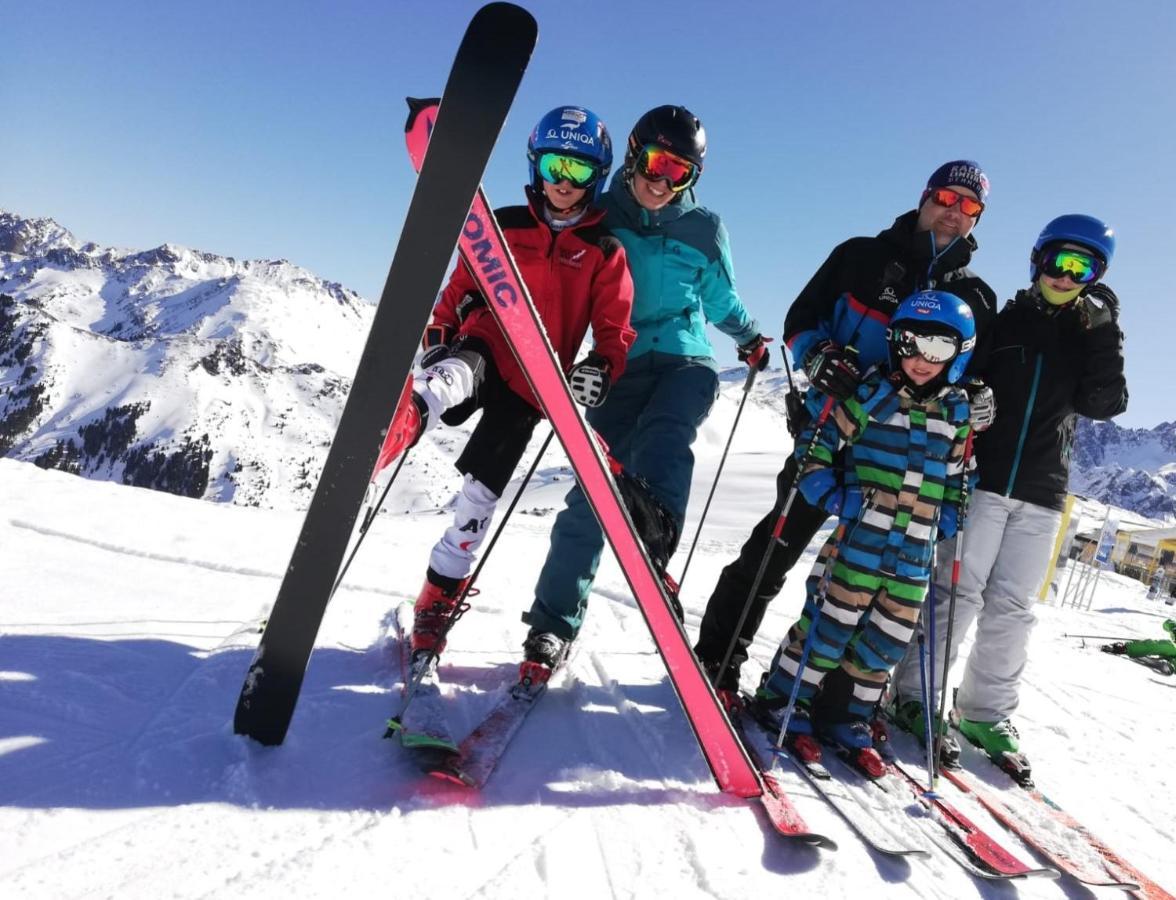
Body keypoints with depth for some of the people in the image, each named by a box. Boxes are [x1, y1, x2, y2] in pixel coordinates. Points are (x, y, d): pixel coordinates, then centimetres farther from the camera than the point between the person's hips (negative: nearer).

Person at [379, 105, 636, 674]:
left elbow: (615, 332, 3)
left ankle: (437, 605, 16)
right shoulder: (504, 226, 10)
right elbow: (460, 289, 16)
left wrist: (598, 370, -17)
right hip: (484, 350, 1)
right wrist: (438, 337, 2)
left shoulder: (605, 252, 7)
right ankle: (408, 413, -72)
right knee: (455, 375, -38)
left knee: (481, 496, 1)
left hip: (534, 385, 0)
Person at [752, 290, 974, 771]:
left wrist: (950, 514, 10)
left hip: (916, 551, 5)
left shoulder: (958, 411, 11)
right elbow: (815, 443, -3)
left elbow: (957, 472, 23)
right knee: (830, 621, -2)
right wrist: (829, 493, -14)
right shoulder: (870, 393, -4)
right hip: (859, 537, -5)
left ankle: (846, 715, 26)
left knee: (889, 639, 9)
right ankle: (782, 699, 17)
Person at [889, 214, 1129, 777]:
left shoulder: (1091, 335, 13)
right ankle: (914, 695, 7)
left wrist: (1104, 334, -7)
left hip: (1041, 494, 4)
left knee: (1012, 608, 7)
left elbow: (1104, 404, 0)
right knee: (957, 590, -4)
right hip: (981, 478, -3)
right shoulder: (1000, 321, 3)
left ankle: (986, 714, 18)